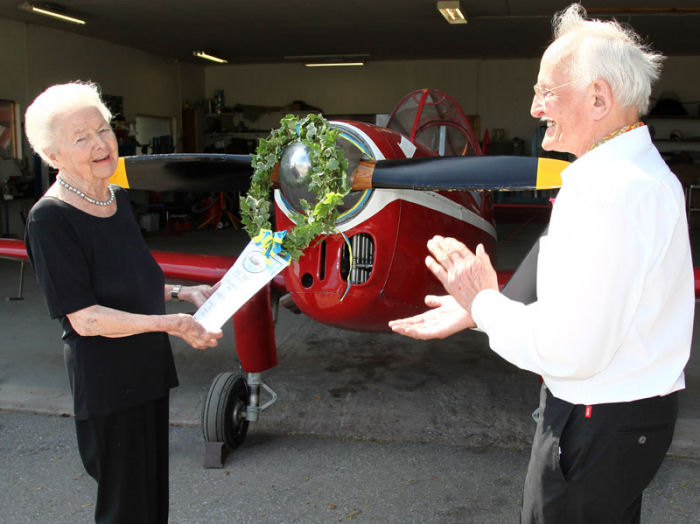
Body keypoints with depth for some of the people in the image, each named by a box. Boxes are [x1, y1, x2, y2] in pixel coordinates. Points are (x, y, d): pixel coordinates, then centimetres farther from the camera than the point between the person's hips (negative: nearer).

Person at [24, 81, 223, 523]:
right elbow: (84, 318, -21)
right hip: (105, 382, -8)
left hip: (148, 370, 8)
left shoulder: (120, 199, 7)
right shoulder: (51, 218, -18)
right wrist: (170, 324, -26)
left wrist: (182, 292, 5)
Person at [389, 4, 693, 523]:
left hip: (596, 428, -10)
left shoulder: (607, 191, -25)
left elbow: (569, 348, -29)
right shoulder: (639, 171, 9)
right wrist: (477, 311, 10)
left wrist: (484, 302, -12)